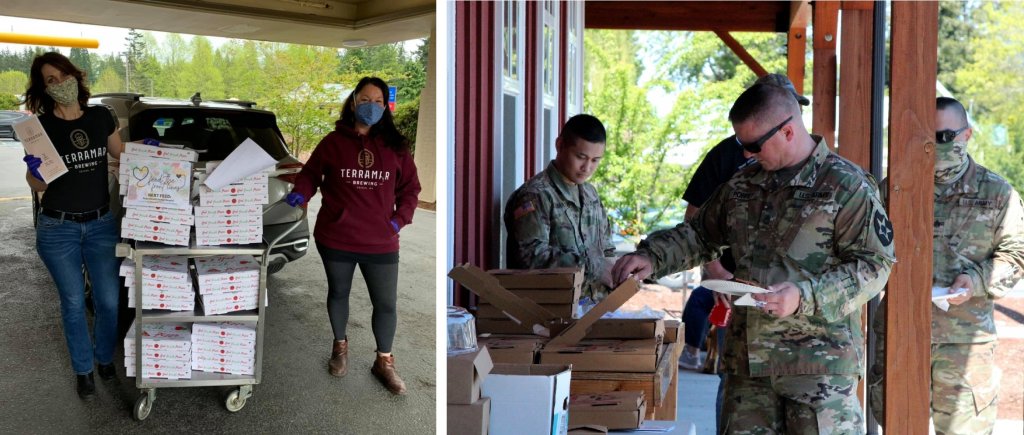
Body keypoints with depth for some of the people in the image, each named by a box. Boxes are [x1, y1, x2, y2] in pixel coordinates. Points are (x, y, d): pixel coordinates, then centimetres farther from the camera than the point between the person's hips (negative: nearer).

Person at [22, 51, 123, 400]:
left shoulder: (101, 117, -1)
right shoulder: (40, 126, -8)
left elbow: (123, 158, 12)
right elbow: (36, 185, -2)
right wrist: (35, 171, -24)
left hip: (102, 224, 2)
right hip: (58, 228, -2)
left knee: (109, 300, 5)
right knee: (74, 303, 9)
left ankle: (104, 357, 31)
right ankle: (83, 369, 27)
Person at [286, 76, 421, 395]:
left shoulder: (396, 146, -1)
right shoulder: (333, 141, -4)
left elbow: (410, 187, 6)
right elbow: (311, 173, 5)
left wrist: (400, 218, -5)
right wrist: (301, 193, -15)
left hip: (381, 242, 1)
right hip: (336, 239, 0)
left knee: (386, 303, 6)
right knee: (338, 294, 19)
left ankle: (384, 362, 25)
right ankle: (340, 345, 44)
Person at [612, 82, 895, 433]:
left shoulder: (847, 186, -5)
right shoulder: (742, 185, 13)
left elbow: (874, 264, -9)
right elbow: (700, 235, 22)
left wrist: (806, 297, -21)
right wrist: (653, 256, 5)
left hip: (818, 359, -5)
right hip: (748, 357, 6)